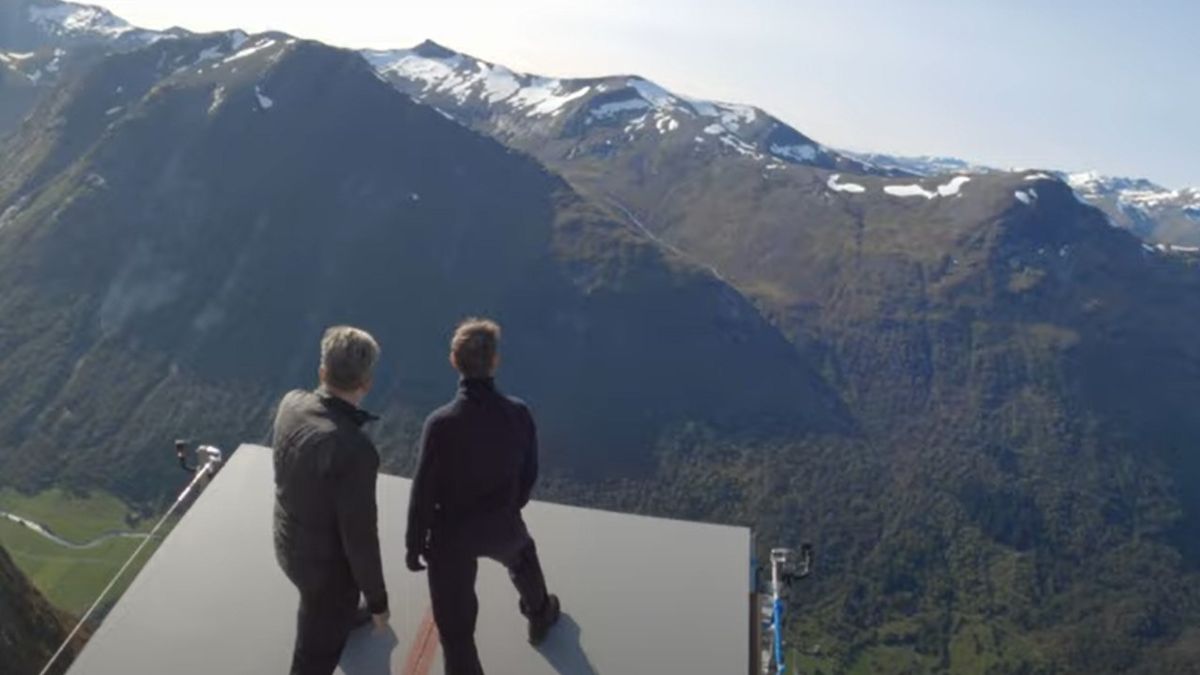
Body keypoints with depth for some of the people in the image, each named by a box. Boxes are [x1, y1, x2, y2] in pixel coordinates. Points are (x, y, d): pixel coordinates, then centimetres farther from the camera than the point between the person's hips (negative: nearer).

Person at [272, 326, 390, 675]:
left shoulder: (291, 404, -19)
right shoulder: (355, 450, -42)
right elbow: (360, 536, -30)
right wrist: (377, 599, -15)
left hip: (290, 540, 8)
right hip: (326, 559, -7)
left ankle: (345, 617, 73)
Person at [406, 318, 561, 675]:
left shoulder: (441, 423, -28)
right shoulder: (519, 414, -19)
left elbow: (424, 492, -18)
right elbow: (528, 474, -4)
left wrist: (414, 545, -2)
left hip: (452, 532, -3)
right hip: (502, 526, 3)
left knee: (455, 627, 13)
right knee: (523, 559, 37)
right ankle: (539, 617, 64)